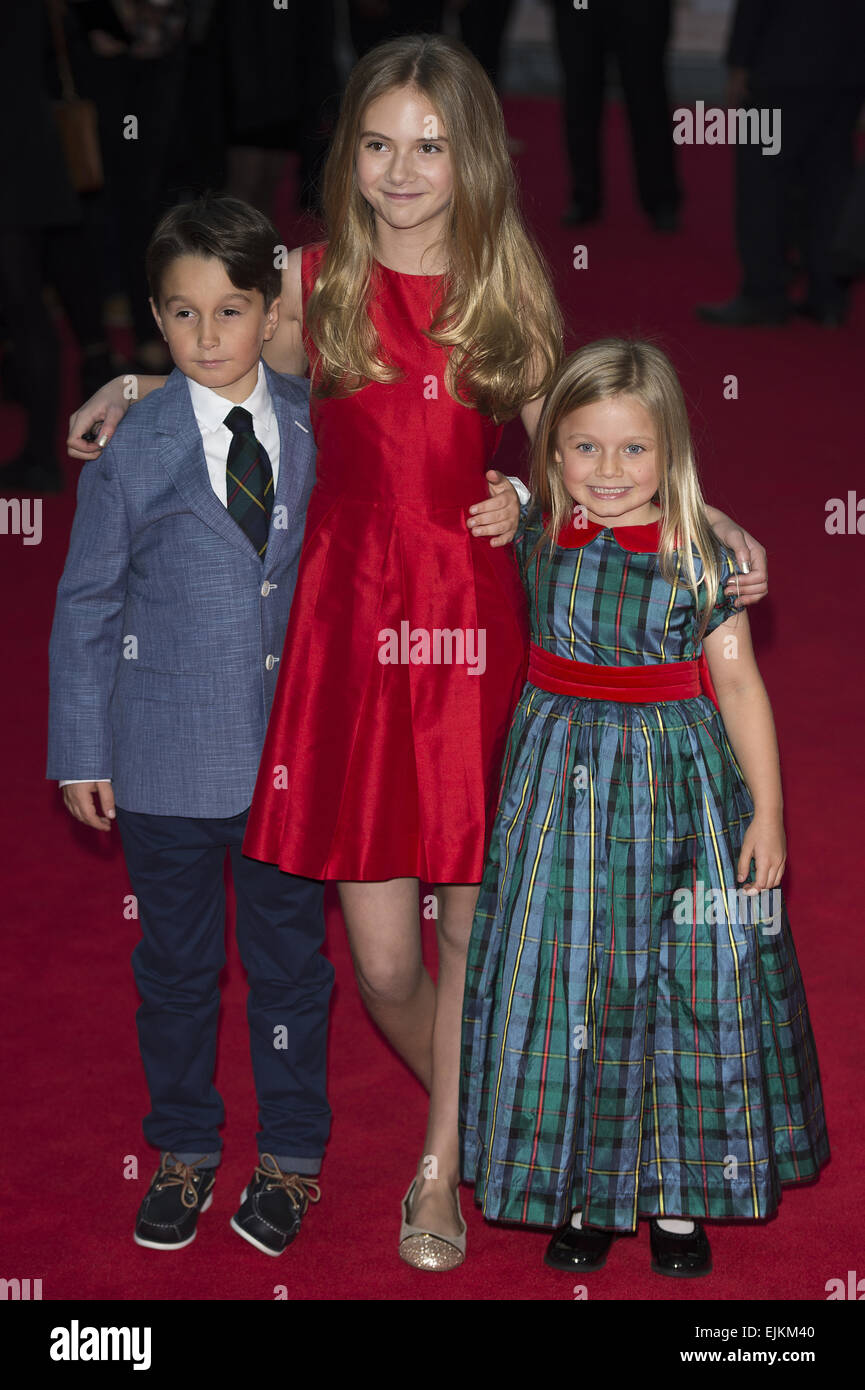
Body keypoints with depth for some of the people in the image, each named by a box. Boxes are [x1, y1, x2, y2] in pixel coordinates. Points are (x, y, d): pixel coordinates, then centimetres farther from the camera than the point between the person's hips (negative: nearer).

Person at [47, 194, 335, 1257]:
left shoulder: (317, 429, -2)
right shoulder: (135, 445, -6)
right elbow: (85, 606, 0)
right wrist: (81, 753, 0)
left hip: (294, 752, 1)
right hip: (167, 758, -1)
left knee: (289, 956, 12)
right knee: (175, 962, 13)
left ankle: (288, 1157, 29)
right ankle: (184, 1151, 31)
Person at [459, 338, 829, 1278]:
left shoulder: (700, 558, -7)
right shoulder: (535, 534, -1)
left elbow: (738, 683, -5)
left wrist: (767, 810, -7)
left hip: (675, 782, -2)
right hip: (563, 780, 2)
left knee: (687, 984, 3)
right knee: (563, 980, 4)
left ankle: (675, 1196, 18)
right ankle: (582, 1194, 18)